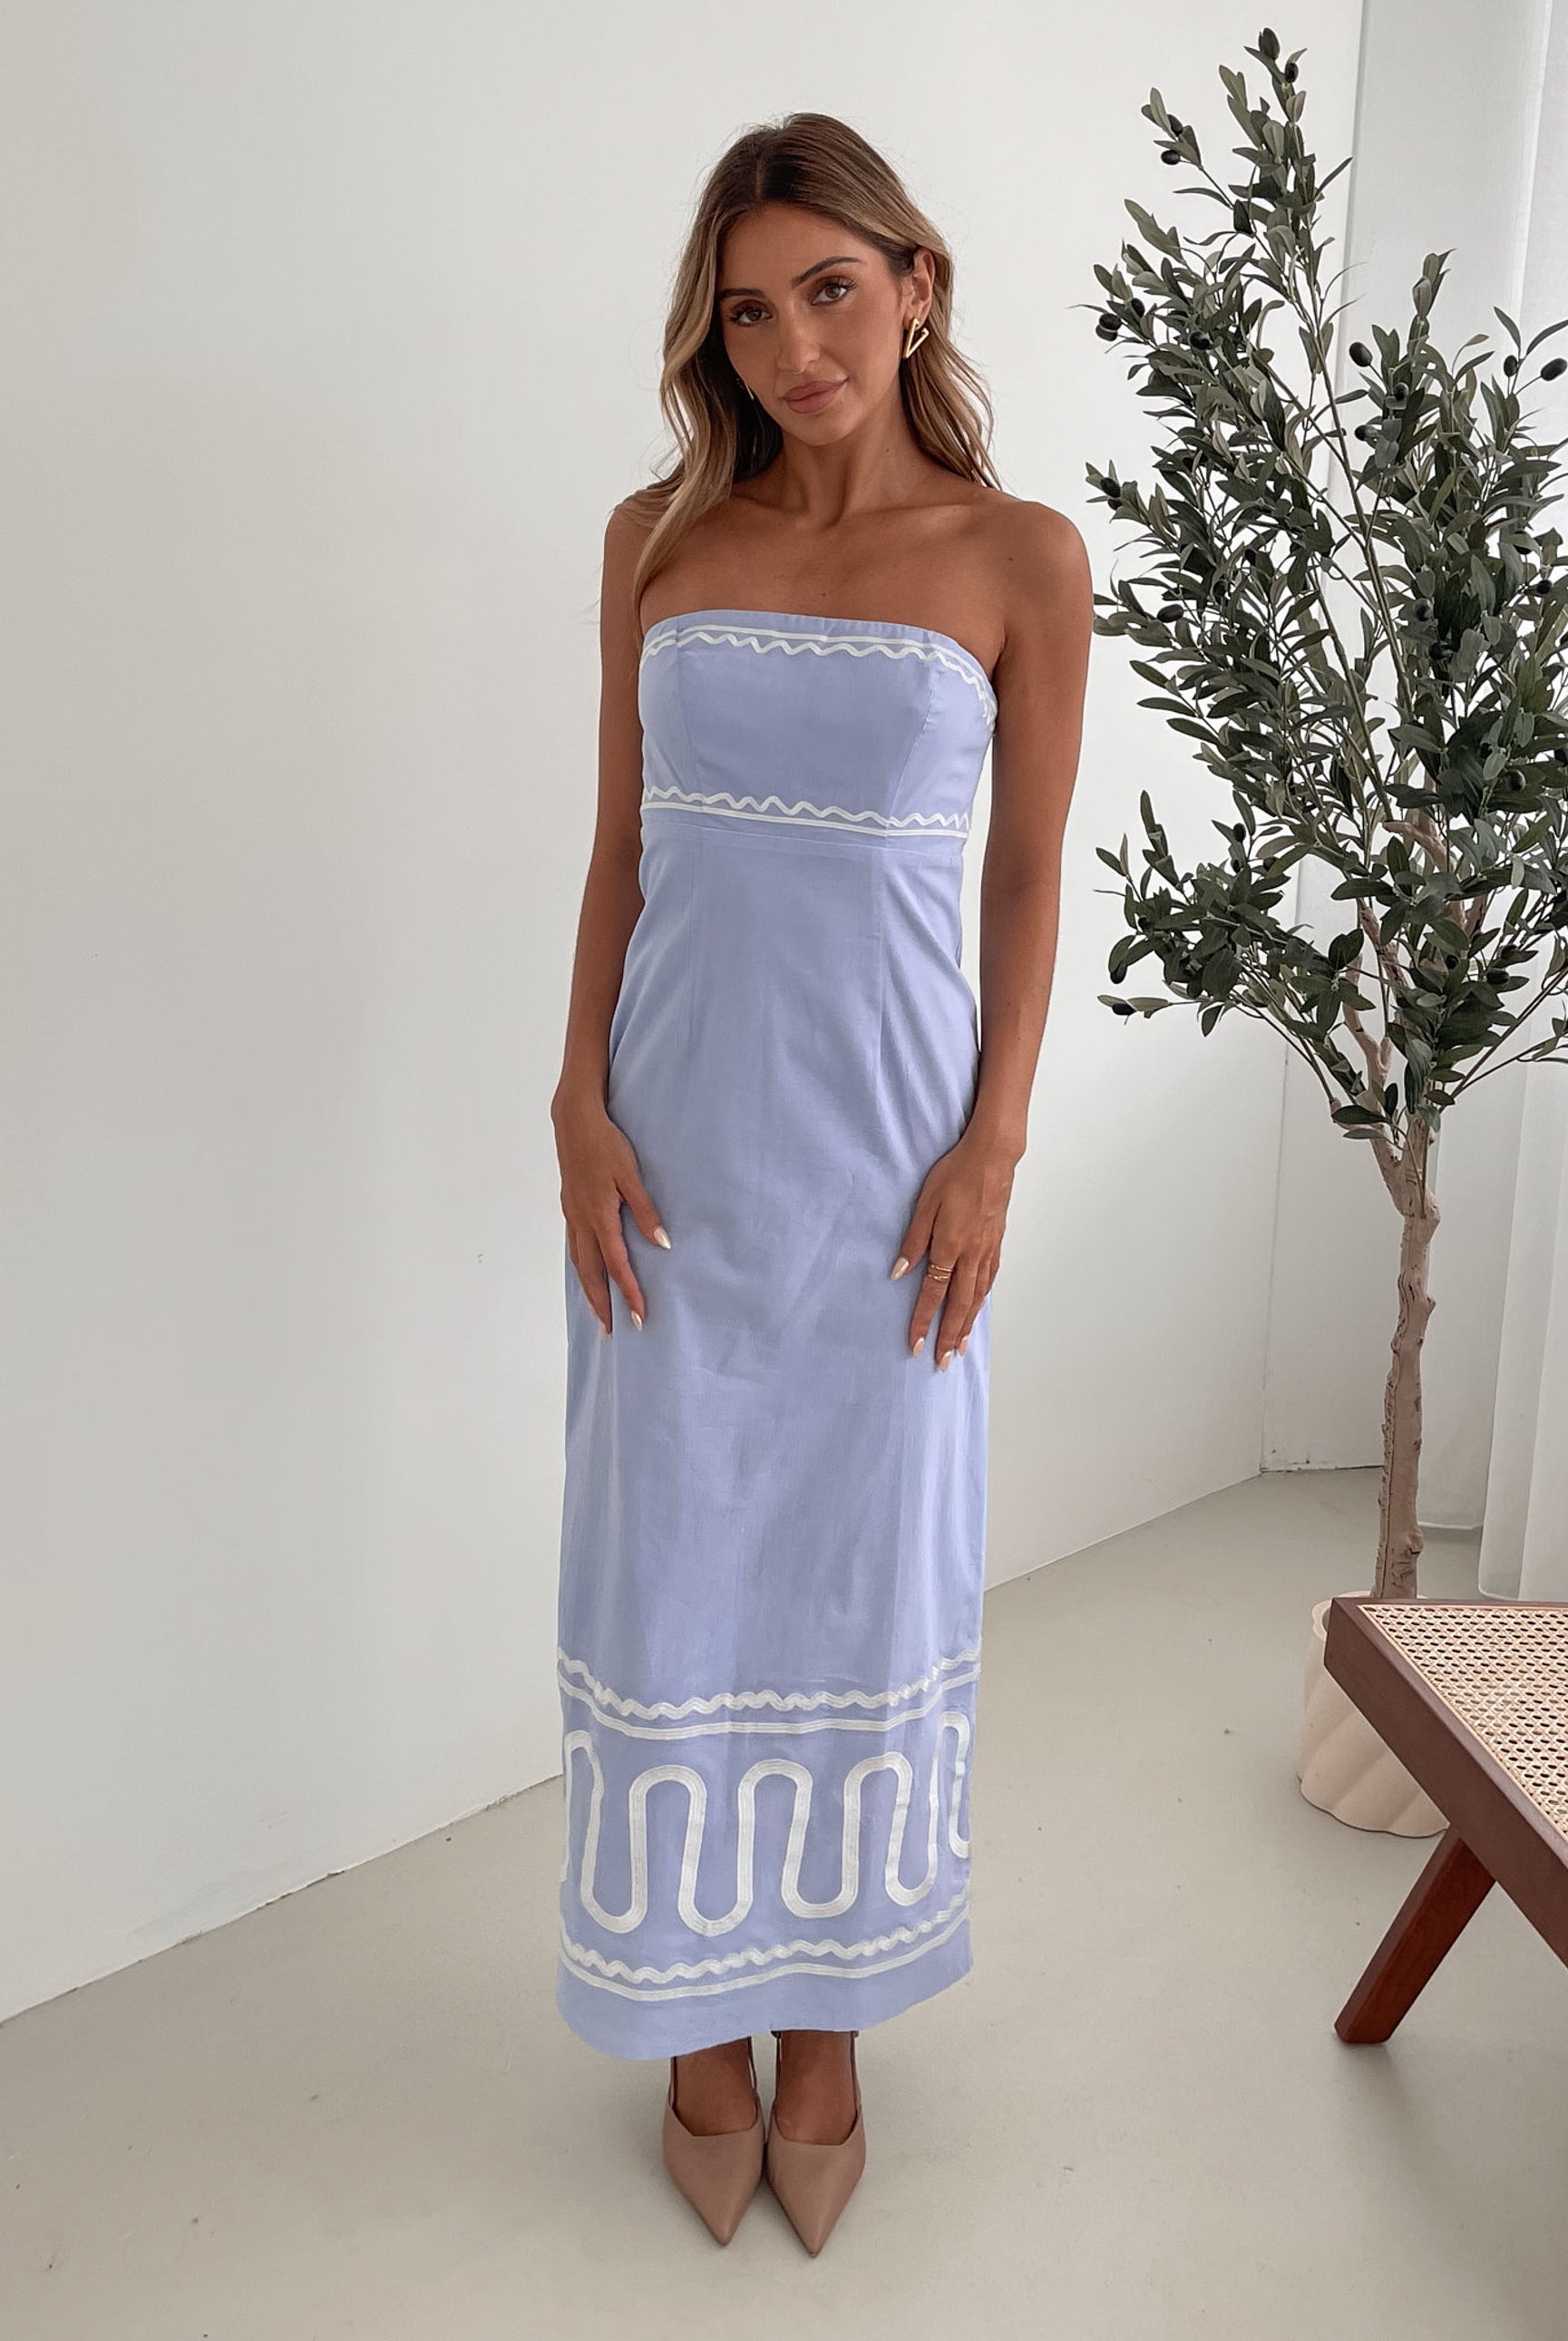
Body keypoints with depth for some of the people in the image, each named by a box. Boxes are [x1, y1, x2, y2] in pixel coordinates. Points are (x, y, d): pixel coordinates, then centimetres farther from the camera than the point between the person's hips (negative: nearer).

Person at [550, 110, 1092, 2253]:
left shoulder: (1018, 557, -1)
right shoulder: (656, 538, 5)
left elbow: (1029, 877, 1)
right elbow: (620, 854, 6)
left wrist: (992, 1148, -6)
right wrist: (582, 1102, -3)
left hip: (884, 1138, -1)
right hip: (679, 1133, 2)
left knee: (859, 1575, 9)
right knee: (672, 1574, 9)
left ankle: (825, 2021, 29)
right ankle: (698, 2019, 29)